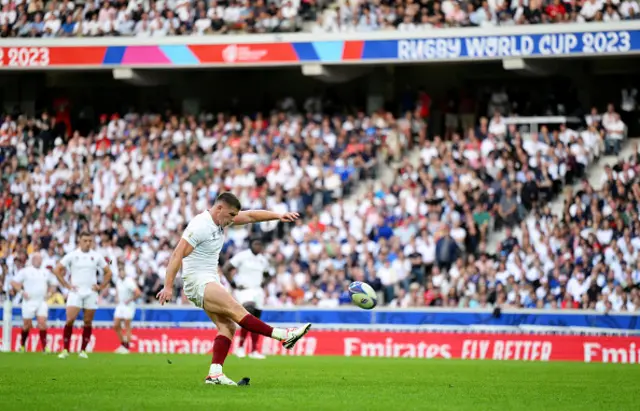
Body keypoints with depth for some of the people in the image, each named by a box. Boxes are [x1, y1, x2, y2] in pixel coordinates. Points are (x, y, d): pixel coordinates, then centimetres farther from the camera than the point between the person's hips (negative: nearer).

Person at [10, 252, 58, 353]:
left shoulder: (46, 272, 12)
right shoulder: (25, 271, 0)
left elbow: (53, 284, 24)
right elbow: (14, 282, 0)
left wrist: (48, 293, 8)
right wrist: (22, 292, -10)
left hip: (42, 302, 3)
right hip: (29, 302, -2)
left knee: (42, 323, -11)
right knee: (27, 325, 3)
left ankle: (45, 347, -11)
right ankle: (22, 346, 20)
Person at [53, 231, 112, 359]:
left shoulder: (97, 256, 6)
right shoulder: (72, 255, 0)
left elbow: (108, 272, 14)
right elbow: (57, 270, 3)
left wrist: (101, 287, 4)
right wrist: (67, 285, -2)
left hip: (91, 293, 2)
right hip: (75, 292, -2)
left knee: (88, 323, 2)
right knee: (70, 320, -13)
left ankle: (83, 351, 9)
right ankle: (65, 350, -8)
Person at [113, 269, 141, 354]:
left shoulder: (129, 281, -19)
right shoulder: (118, 280, 5)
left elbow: (138, 293, -25)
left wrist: (129, 300, -14)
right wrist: (117, 298, 12)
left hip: (128, 305, -8)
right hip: (120, 305, 8)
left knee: (127, 326, -5)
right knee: (116, 326, 5)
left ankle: (127, 347, 1)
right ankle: (123, 343, 20)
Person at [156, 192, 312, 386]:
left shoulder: (221, 220, 9)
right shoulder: (200, 226, -17)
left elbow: (250, 216, 11)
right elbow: (177, 255, -20)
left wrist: (278, 216, -1)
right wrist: (168, 286, -24)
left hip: (211, 281, 10)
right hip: (197, 282, -10)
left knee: (228, 326, -5)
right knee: (235, 309, -21)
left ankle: (214, 374, -10)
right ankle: (283, 336, -25)